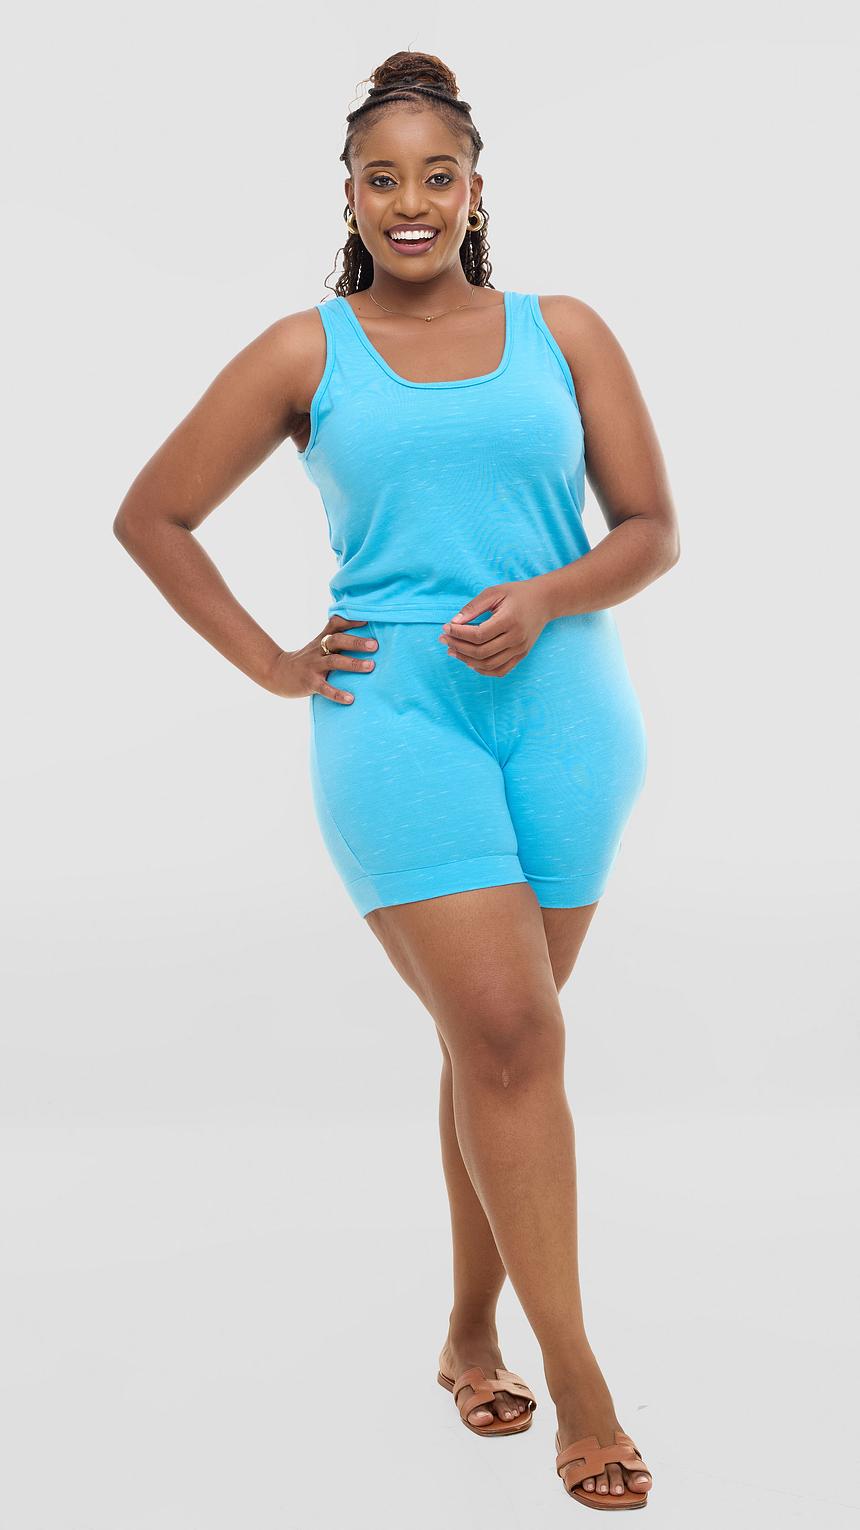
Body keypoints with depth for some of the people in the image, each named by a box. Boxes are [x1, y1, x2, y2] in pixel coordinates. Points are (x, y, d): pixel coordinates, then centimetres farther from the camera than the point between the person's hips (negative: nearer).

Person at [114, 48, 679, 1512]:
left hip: (561, 706, 2)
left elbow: (652, 529, 8)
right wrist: (269, 663, 3)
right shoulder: (305, 353, 6)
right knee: (509, 1032, -11)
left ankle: (471, 1333, 25)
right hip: (393, 715, -2)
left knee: (496, 1036, 8)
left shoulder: (565, 332, 9)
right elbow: (151, 516, 11)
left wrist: (547, 596, -11)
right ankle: (575, 1378, -2)